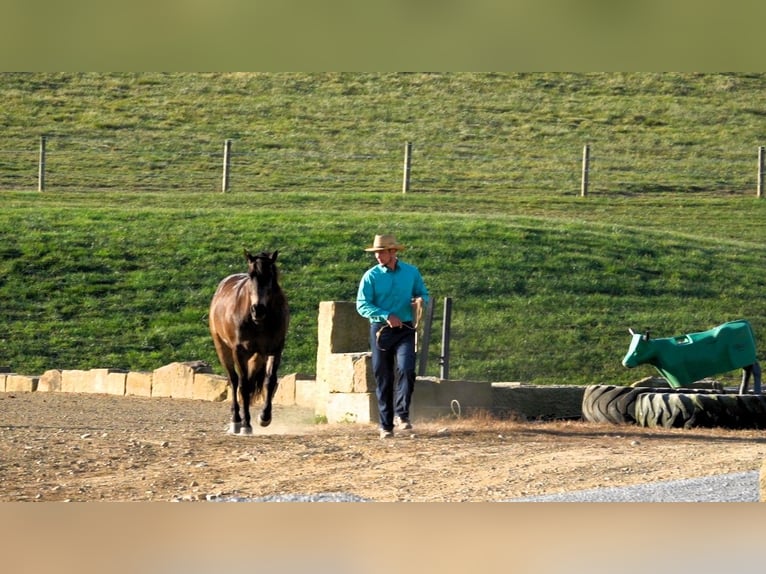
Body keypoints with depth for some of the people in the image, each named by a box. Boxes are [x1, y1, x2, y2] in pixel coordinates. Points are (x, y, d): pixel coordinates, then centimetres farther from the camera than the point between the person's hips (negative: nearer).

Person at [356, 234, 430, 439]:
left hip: (405, 330, 1)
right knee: (383, 378, 3)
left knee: (406, 370, -21)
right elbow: (362, 305, -7)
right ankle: (386, 425, 9)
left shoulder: (411, 272, 5)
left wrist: (421, 301, -8)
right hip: (380, 330, 0)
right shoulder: (371, 276, -1)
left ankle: (402, 414, -17)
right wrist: (386, 316, -19)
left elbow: (423, 294, 17)